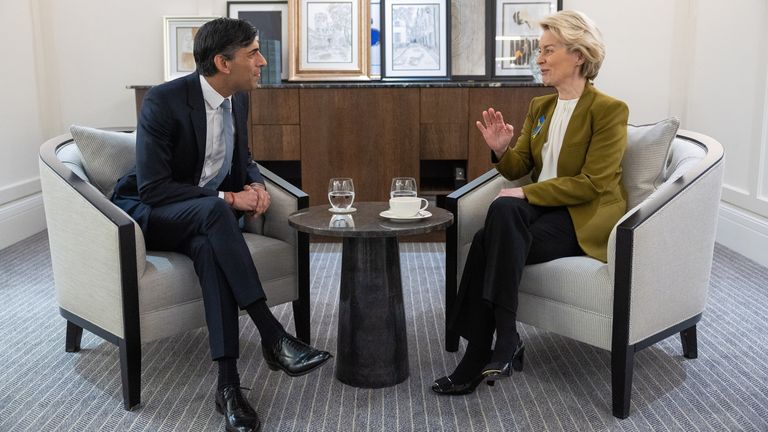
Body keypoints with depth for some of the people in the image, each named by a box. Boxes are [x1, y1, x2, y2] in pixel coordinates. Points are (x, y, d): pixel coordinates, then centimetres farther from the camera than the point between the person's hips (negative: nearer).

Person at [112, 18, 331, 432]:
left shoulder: (238, 99, 0)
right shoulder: (163, 101, -21)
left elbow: (243, 160, 16)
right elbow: (152, 187, -24)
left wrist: (256, 185, -8)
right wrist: (227, 198, -26)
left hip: (205, 215, 5)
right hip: (147, 212, -4)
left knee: (209, 247, -33)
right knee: (213, 211, -37)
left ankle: (228, 382, -34)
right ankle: (272, 335, -36)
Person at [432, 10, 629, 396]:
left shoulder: (609, 110, -8)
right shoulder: (539, 107, 13)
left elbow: (592, 183, -15)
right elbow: (518, 168, 13)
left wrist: (526, 194, -19)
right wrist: (501, 150, -9)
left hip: (587, 217, -6)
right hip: (544, 207, 6)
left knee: (490, 242, -28)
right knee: (503, 210, -29)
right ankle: (503, 341, -24)